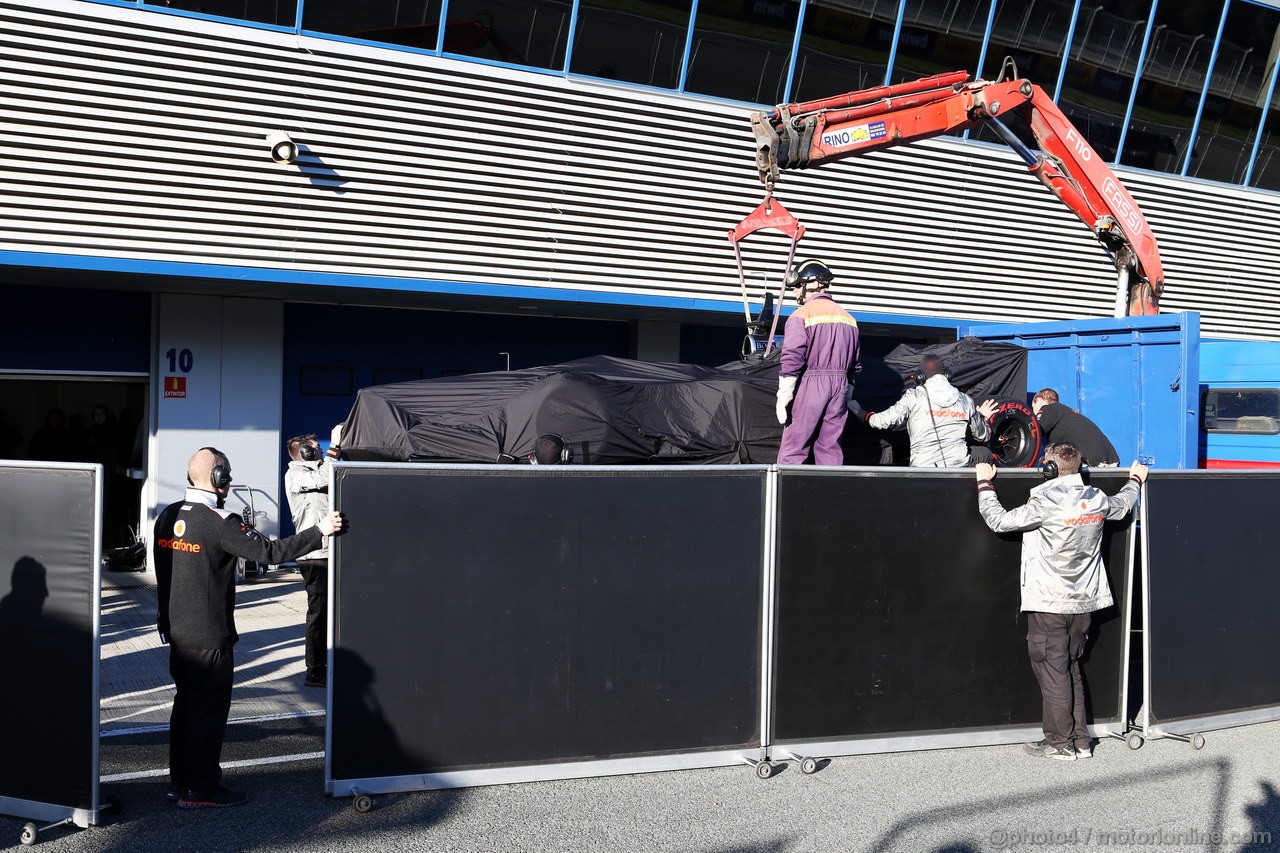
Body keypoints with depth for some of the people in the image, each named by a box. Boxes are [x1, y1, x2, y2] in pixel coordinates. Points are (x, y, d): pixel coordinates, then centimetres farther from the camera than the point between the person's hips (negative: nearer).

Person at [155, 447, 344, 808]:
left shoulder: (168, 517, 6)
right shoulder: (221, 523, -19)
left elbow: (163, 568, 15)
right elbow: (268, 551, -20)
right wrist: (319, 531, -16)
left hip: (176, 630, 8)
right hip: (209, 635, -8)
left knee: (186, 702, 18)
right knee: (209, 708, 2)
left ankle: (180, 780, 27)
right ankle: (200, 789, 8)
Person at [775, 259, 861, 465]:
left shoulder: (802, 315, -6)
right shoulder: (847, 317, 15)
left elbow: (792, 359, -14)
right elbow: (855, 365, 16)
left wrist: (783, 397, -12)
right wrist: (847, 396, 22)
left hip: (809, 386, -6)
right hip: (839, 386, 6)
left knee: (792, 450, -3)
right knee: (830, 449, 10)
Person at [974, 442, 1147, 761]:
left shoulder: (1045, 504, -19)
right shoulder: (1096, 500, 2)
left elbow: (999, 520, -15)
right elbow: (1123, 503, 25)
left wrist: (985, 483, -2)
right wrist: (1136, 480, 45)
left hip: (1048, 604, -7)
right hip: (1083, 603, 7)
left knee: (1052, 671, 2)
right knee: (1071, 670, 15)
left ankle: (1060, 743, 7)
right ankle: (1080, 741, 18)